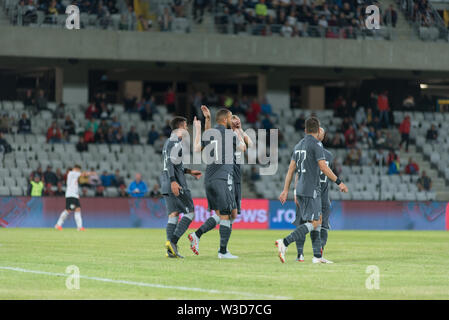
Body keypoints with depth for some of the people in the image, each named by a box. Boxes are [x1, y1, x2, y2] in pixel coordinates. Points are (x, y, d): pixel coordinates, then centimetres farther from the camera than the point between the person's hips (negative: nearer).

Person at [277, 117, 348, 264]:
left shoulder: (298, 145, 14)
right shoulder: (316, 144, -10)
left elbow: (291, 169, 15)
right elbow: (323, 167, -15)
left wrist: (285, 190, 16)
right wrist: (339, 182, -9)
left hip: (300, 189, 9)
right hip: (311, 190, -9)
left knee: (318, 220, 14)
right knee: (313, 223, -9)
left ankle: (317, 256, 10)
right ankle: (284, 243, -23)